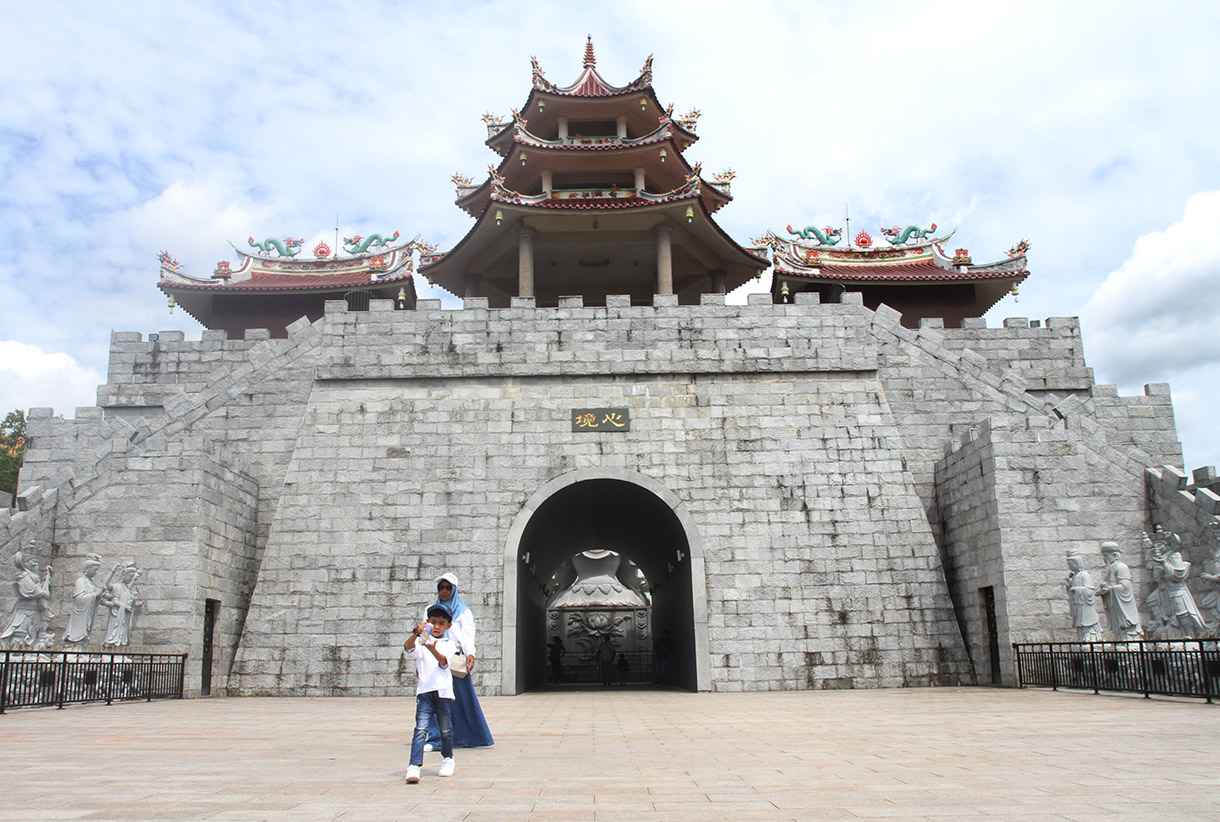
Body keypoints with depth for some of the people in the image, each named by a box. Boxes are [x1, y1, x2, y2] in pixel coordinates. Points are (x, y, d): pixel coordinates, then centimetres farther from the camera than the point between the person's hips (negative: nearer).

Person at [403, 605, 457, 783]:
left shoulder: (449, 644, 8)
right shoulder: (421, 641, 9)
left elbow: (444, 662, -11)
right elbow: (408, 647, -13)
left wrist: (433, 649, -30)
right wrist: (416, 633, -32)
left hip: (443, 690, 1)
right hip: (424, 690, -1)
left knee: (446, 729, 10)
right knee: (421, 729, -12)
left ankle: (447, 759, 31)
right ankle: (414, 766, -14)